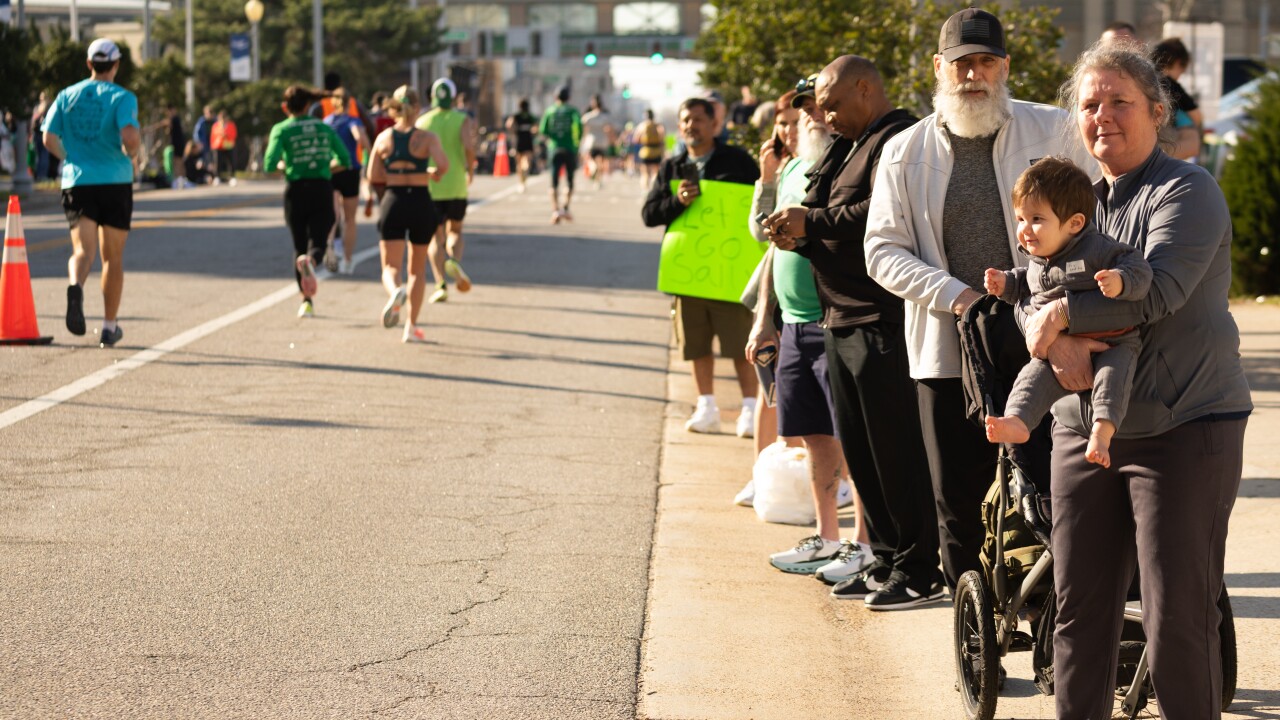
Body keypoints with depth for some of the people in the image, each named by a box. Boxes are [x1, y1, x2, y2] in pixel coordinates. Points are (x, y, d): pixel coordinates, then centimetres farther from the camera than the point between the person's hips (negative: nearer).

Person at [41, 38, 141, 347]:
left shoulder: (67, 96, 8)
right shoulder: (122, 98, -3)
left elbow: (49, 139, 2)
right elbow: (130, 137, -19)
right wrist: (132, 155, 3)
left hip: (76, 181, 2)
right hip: (115, 182, -2)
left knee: (82, 251, -6)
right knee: (113, 257, 11)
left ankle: (76, 287, -41)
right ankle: (109, 327, 15)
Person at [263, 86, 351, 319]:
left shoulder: (282, 129, -1)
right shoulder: (324, 128, 8)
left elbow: (270, 164, -13)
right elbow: (345, 160, 8)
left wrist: (282, 165, 9)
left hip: (296, 190, -1)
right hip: (322, 189, 1)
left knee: (299, 246, 11)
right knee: (317, 243, 0)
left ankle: (307, 300, 8)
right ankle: (310, 261, -38)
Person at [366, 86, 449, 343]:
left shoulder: (383, 138, 2)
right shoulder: (427, 137, -5)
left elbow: (373, 179, 1)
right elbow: (443, 164, -21)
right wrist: (434, 174, 1)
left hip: (392, 203, 1)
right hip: (421, 202, 0)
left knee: (391, 267, 2)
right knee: (418, 269, 14)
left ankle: (395, 292, -34)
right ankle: (411, 327, 12)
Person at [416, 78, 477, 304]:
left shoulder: (422, 122, 4)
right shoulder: (464, 120, 1)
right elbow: (468, 145, -17)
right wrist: (471, 170, -2)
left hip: (430, 186, 0)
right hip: (456, 186, 0)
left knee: (435, 238, 7)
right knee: (454, 232, 18)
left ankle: (441, 284, -8)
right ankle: (454, 261, -13)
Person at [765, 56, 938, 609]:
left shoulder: (898, 140, -11)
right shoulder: (849, 149, 22)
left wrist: (813, 221, -17)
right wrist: (800, 237, 4)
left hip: (883, 321, -11)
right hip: (841, 322, 11)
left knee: (896, 450, -6)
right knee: (860, 452, 14)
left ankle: (918, 569, 0)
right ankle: (886, 558, 23)